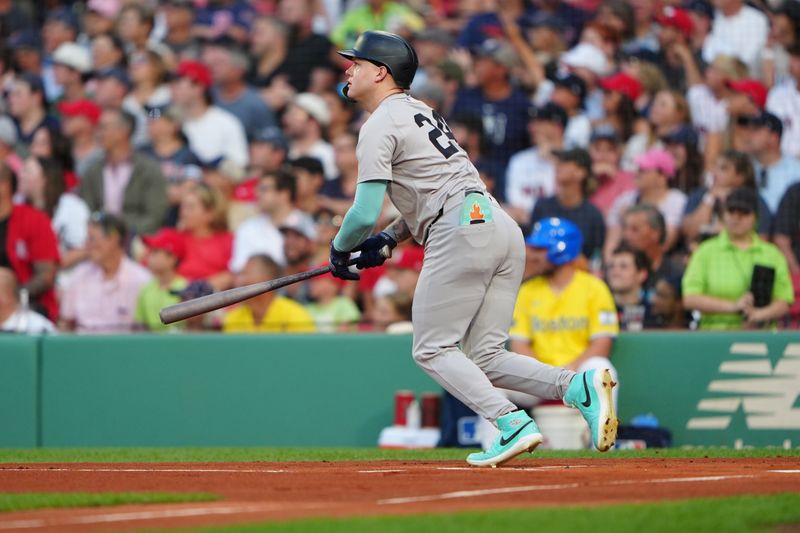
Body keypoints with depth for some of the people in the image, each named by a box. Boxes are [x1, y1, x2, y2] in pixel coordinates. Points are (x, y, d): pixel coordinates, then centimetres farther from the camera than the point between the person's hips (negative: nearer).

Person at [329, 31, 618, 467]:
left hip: (461, 233, -9)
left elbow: (365, 213, -9)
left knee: (432, 350, -1)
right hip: (504, 228, 9)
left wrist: (339, 248, 10)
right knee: (484, 357, 7)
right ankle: (578, 386, -13)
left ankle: (512, 423, -18)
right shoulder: (423, 113, 27)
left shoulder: (381, 126, -2)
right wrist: (389, 239, 22)